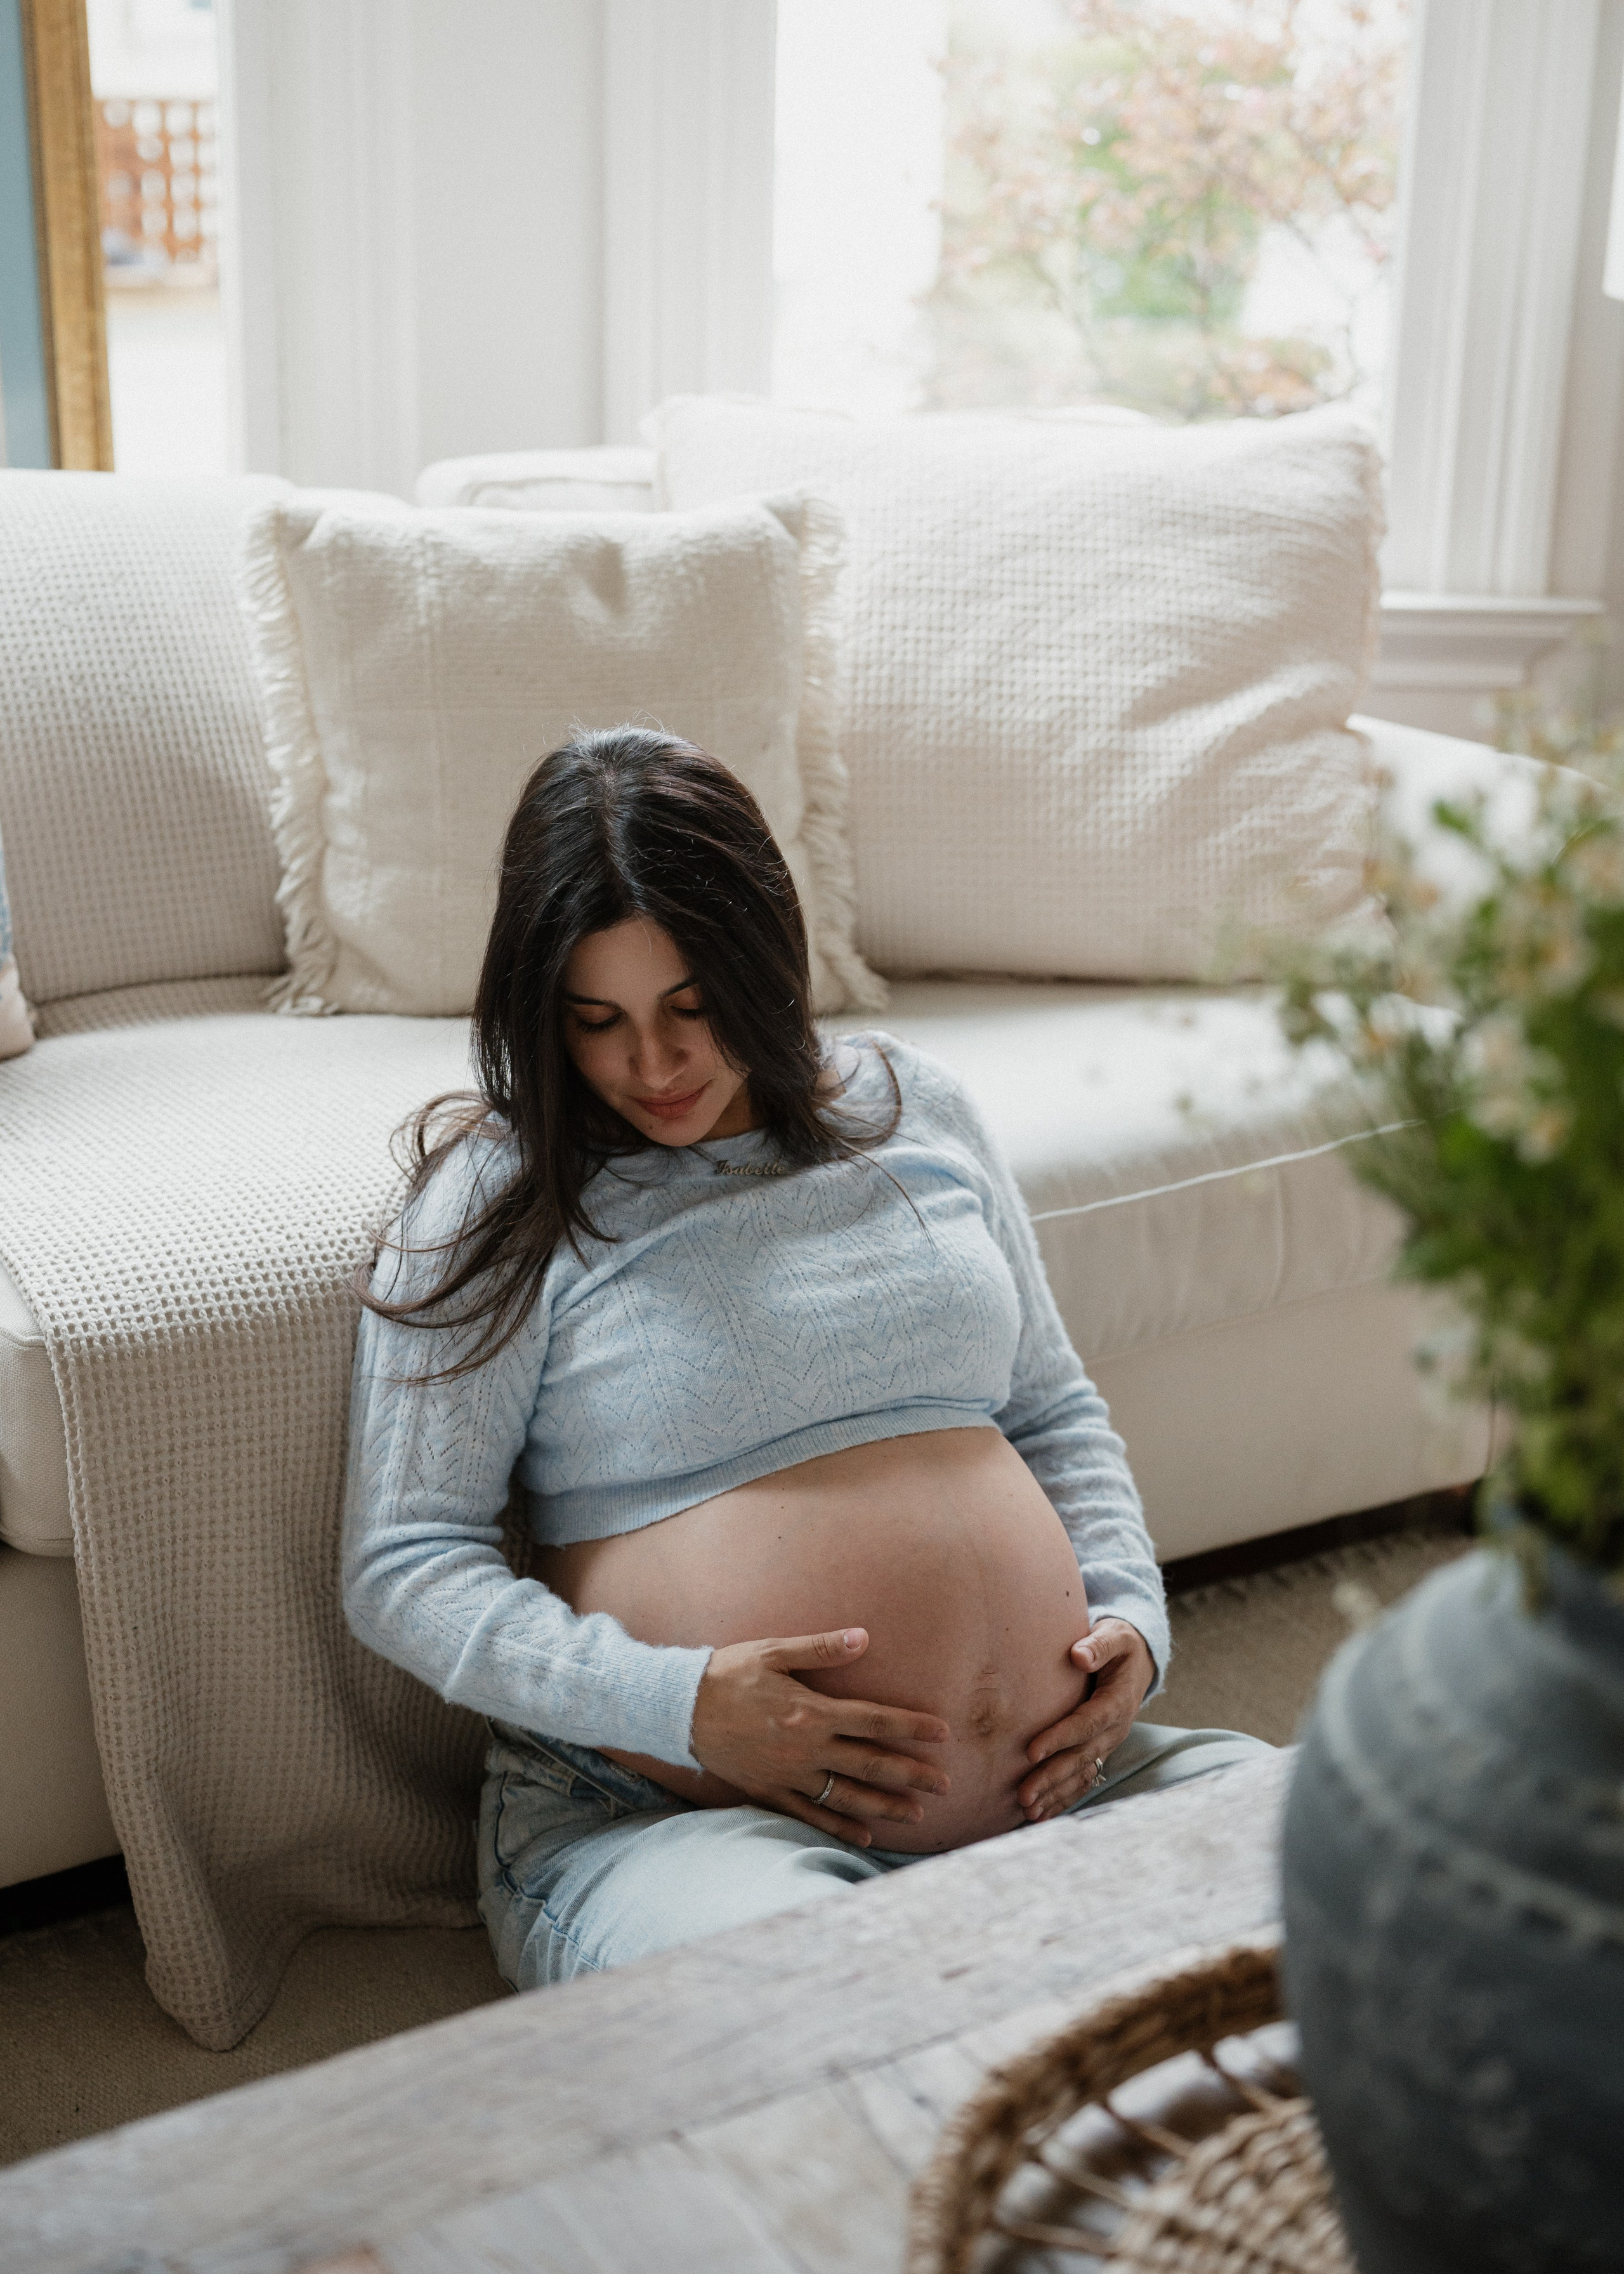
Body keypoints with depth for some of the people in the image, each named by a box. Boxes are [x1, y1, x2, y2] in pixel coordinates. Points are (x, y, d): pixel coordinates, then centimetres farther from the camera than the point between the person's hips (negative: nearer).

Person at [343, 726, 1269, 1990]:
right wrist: (681, 1704, -16)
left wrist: (1132, 1617, 4)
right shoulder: (500, 1197, 0)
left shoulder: (912, 1108, 14)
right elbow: (403, 1566, -3)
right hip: (672, 1820, -5)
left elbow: (1056, 1412, 23)